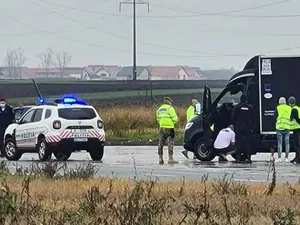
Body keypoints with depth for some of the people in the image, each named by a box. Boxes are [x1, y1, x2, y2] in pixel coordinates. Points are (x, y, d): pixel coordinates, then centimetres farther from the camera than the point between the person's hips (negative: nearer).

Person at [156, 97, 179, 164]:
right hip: (169, 128, -6)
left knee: (161, 143, 9)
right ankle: (170, 158, -10)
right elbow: (174, 118, -10)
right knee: (170, 143, -5)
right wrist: (175, 121, 9)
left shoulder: (159, 109, 14)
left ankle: (160, 158, 9)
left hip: (161, 128, 6)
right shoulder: (170, 108, -7)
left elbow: (158, 119, 17)